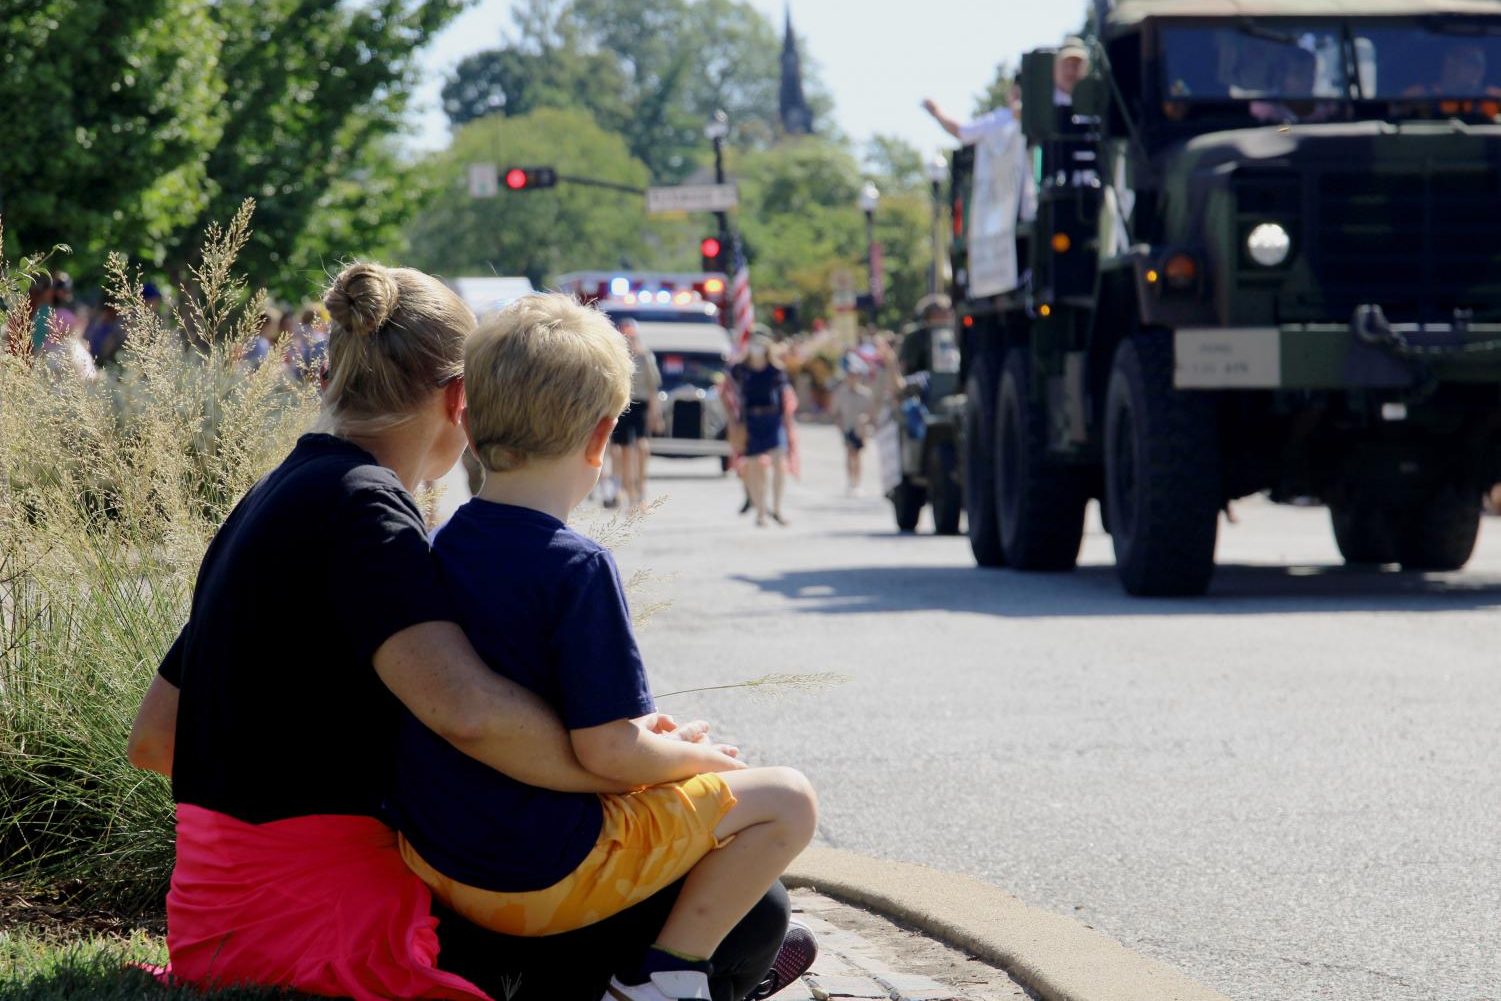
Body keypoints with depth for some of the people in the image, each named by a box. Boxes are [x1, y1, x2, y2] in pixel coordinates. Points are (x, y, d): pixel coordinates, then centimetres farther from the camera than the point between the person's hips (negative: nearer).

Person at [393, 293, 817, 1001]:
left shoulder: (439, 548, 2)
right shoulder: (576, 568, -21)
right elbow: (607, 750, -22)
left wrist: (643, 733, 16)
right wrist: (702, 759, -2)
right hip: (537, 880, -8)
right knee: (786, 799, 3)